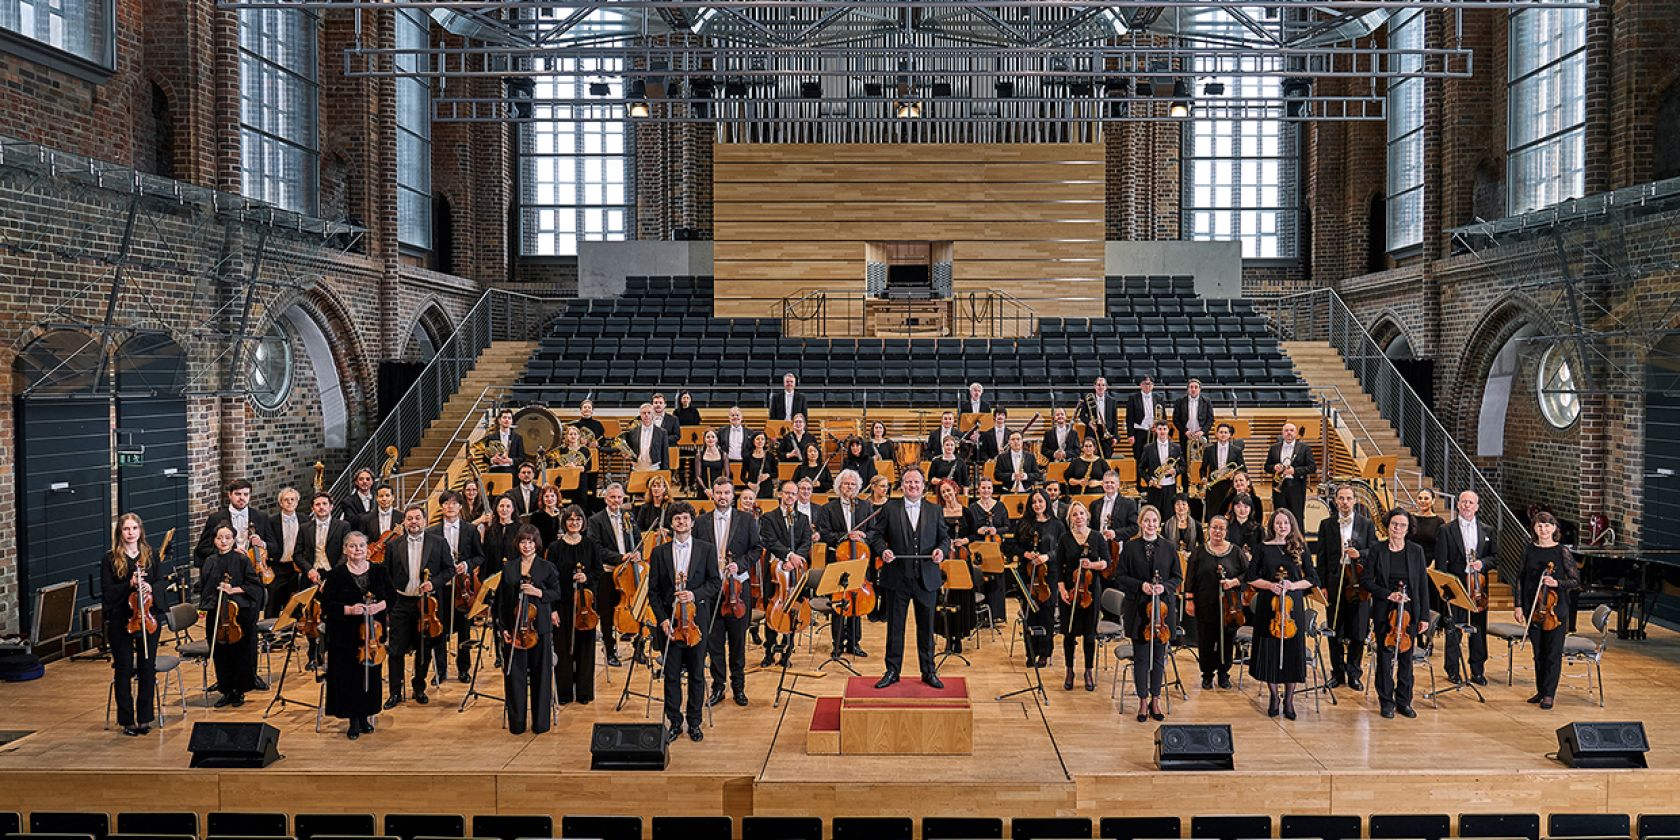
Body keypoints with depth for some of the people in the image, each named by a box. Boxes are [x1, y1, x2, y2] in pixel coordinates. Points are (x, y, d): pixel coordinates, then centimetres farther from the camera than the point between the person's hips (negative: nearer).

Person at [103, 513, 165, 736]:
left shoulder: (151, 555, 7)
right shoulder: (110, 559, -1)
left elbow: (160, 582, 5)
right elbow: (106, 591, -5)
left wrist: (151, 588, -16)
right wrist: (129, 585, -20)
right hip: (120, 620, -2)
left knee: (147, 668, 5)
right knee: (123, 669, 3)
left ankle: (144, 717, 15)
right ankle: (127, 720, 12)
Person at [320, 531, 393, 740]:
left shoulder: (379, 571, 5)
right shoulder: (336, 574, -3)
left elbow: (392, 596, 9)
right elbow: (326, 604, -6)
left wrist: (381, 605, -11)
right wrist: (348, 609, -20)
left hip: (373, 632, 2)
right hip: (345, 637, -2)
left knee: (370, 674, 5)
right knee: (349, 676, -2)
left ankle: (365, 715, 20)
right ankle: (354, 720, 10)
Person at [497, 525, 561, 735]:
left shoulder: (547, 567, 3)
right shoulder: (509, 568, 9)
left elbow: (556, 594, 4)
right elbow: (502, 599, 11)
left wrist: (538, 592, -14)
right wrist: (503, 627, 5)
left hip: (539, 628, -2)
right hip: (515, 628, 2)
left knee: (541, 674, 2)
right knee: (515, 674, 1)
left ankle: (540, 722, 10)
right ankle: (517, 722, 10)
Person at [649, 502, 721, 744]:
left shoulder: (707, 549, 3)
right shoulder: (659, 552, 5)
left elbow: (715, 582, 3)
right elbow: (653, 590, 5)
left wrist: (695, 594, -15)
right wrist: (662, 619, -6)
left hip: (697, 619, -1)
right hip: (670, 620, 1)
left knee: (697, 674, 6)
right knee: (671, 674, 3)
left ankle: (694, 723, 18)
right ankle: (674, 722, 16)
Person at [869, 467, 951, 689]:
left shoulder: (934, 511, 7)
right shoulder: (890, 509, 3)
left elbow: (944, 537, 9)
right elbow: (877, 535, 4)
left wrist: (941, 549, -12)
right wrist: (883, 550, -15)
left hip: (926, 578, 1)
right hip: (897, 577, -1)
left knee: (926, 627, 9)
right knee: (895, 626, 7)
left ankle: (928, 671, 21)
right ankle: (892, 671, 18)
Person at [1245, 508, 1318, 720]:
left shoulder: (1299, 549, 6)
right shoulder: (1264, 548, 4)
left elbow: (1312, 579, 8)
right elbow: (1250, 577, 4)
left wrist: (1294, 585, -9)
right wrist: (1269, 585, -11)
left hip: (1293, 605, 0)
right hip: (1268, 605, 0)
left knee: (1292, 650, 0)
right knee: (1269, 650, 2)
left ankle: (1289, 700, 12)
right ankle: (1273, 697, 17)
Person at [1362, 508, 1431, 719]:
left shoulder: (1416, 551, 1)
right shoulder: (1378, 550, -1)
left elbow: (1423, 584, 1)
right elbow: (1367, 580, 0)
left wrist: (1424, 616, -1)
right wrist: (1388, 594, -14)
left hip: (1409, 610, 1)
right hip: (1384, 610, -1)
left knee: (1406, 656, 6)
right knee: (1385, 655, 2)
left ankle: (1404, 701, 18)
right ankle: (1387, 702, 12)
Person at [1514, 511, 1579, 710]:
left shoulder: (1562, 552, -6)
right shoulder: (1528, 550, 4)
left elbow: (1576, 581, -3)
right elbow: (1521, 579, 8)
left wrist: (1556, 583, -21)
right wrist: (1519, 606, 4)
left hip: (1556, 610, -3)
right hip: (1533, 609, 3)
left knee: (1553, 652, 1)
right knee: (1538, 652, 12)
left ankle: (1549, 693, 10)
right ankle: (1540, 691, 23)